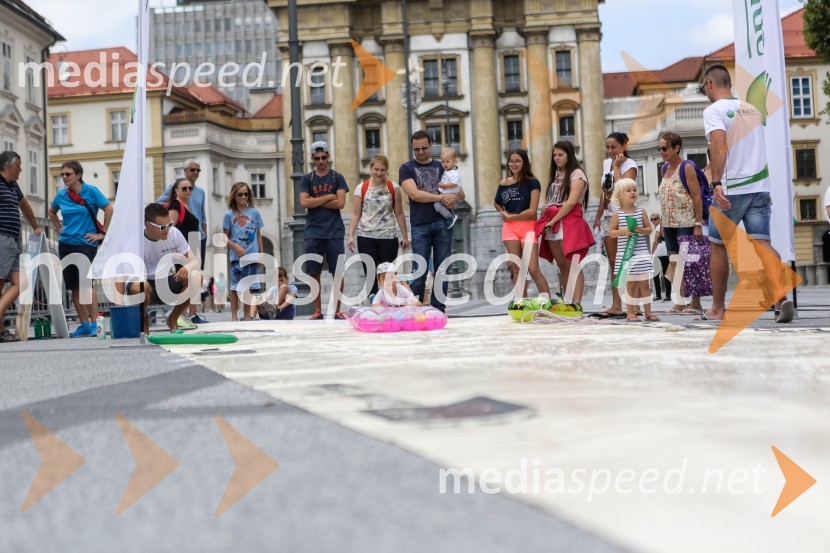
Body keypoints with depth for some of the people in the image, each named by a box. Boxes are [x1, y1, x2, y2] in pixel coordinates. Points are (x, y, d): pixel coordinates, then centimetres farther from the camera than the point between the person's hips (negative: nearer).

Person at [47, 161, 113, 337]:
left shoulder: (91, 191, -6)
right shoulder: (61, 195, 8)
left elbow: (108, 209, -8)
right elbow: (52, 212, 25)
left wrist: (102, 233, -8)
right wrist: (60, 229, 13)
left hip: (86, 244, -5)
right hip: (66, 244, 5)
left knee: (86, 283, -13)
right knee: (74, 286, 5)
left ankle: (94, 324, -8)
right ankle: (84, 325, 12)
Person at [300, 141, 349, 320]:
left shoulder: (337, 177, 7)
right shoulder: (307, 179, 10)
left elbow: (340, 202, -6)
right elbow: (304, 202, -4)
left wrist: (315, 202, -5)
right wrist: (328, 197, -5)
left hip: (335, 232, -1)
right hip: (313, 232, 1)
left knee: (337, 273, -1)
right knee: (314, 273, 1)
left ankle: (337, 310, 7)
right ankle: (317, 311, 8)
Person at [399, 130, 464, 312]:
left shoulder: (442, 167, 17)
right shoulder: (407, 169, 8)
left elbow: (461, 193, 13)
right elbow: (414, 194, -8)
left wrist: (455, 196, -11)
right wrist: (441, 197, -13)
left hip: (443, 223, 3)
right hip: (420, 225, -2)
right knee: (420, 271, -5)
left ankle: (438, 310, 8)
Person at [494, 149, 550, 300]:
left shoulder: (532, 182, -3)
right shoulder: (504, 184, 8)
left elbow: (532, 210, -10)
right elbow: (496, 204, 25)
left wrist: (510, 217, -4)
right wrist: (504, 214, 5)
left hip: (528, 228, -4)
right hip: (510, 229, 4)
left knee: (533, 269, -12)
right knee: (516, 269, 3)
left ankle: (548, 301, -6)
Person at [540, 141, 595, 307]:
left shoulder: (577, 174, 0)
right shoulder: (555, 175, 23)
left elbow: (571, 202, -12)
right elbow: (548, 202, 17)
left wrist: (553, 220, -13)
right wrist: (545, 221, 2)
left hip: (570, 222, -7)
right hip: (553, 224, 7)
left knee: (572, 265, -15)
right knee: (562, 266, 6)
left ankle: (576, 303, -21)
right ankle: (566, 302, 8)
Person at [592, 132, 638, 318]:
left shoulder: (630, 165, -6)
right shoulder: (606, 163, 13)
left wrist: (616, 166, -14)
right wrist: (598, 216, 17)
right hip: (608, 217, 7)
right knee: (614, 263, 6)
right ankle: (616, 306, 7)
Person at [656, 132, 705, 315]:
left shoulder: (686, 167, -8)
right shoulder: (665, 168, 14)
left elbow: (697, 197, -12)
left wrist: (698, 224, -17)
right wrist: (662, 222, 14)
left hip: (686, 224, -7)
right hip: (669, 224, 7)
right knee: (674, 263, 6)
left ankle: (696, 303, 1)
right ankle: (680, 302, 11)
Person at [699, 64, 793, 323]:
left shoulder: (714, 110, -5)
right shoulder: (752, 110, 17)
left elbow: (719, 145, -21)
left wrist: (716, 182, -28)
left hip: (730, 190, -5)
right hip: (760, 187, 5)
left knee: (718, 245, 8)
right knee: (762, 244, -1)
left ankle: (718, 308, 13)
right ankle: (781, 299, -19)